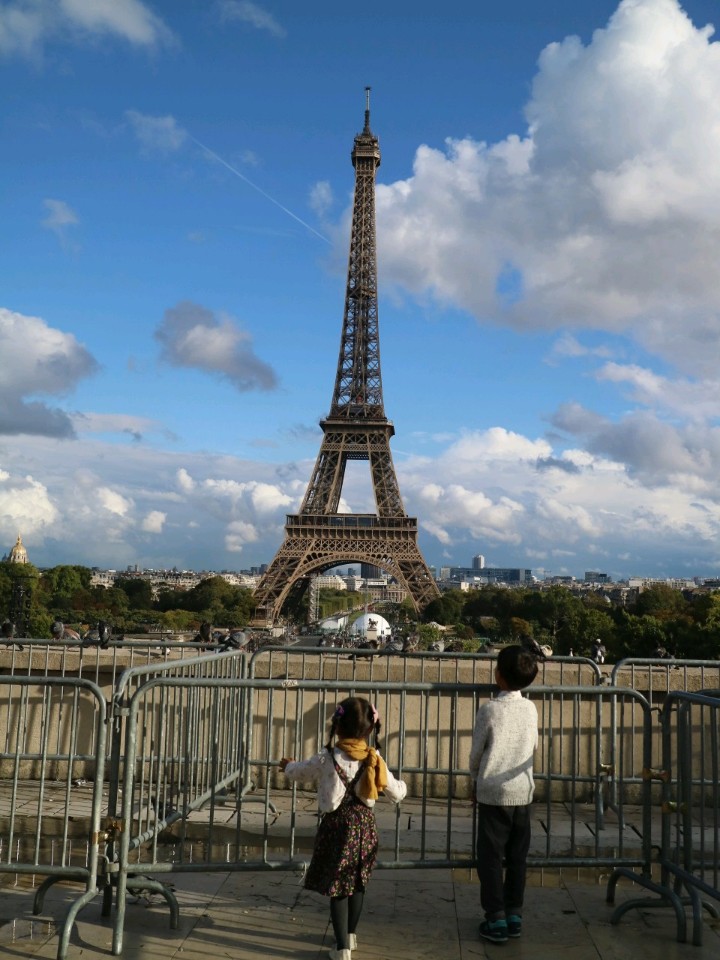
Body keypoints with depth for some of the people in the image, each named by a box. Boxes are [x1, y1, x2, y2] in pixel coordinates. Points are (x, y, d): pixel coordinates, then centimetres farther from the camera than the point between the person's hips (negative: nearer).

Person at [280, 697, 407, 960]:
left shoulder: (326, 758, -14)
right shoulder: (374, 759, -8)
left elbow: (300, 772, 6)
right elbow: (396, 793, 1)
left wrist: (288, 765, 30)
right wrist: (402, 785, 25)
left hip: (337, 826, -3)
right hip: (364, 824, 4)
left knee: (338, 887, 7)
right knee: (358, 882, 21)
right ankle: (350, 934, 38)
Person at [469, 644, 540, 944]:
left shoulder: (489, 709, -14)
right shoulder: (531, 708, -2)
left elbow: (476, 751, -5)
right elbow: (532, 747, 9)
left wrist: (475, 780, 12)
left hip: (493, 792, -4)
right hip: (523, 791, 4)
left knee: (491, 857, 5)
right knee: (517, 857, 13)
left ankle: (496, 919, 7)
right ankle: (514, 915, 19)